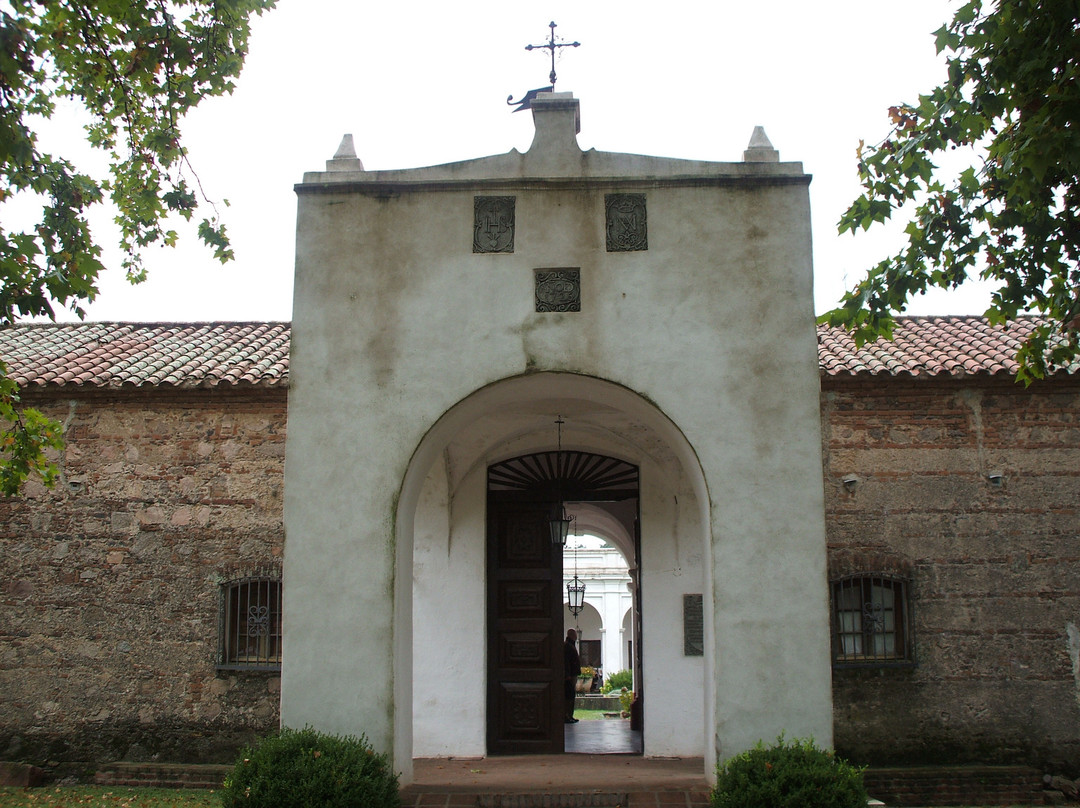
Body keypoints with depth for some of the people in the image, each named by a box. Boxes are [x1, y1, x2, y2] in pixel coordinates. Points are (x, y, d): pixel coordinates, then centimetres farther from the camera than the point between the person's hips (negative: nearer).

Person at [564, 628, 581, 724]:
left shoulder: (571, 646, 19)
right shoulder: (567, 646, -14)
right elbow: (566, 662, -21)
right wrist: (568, 675, -25)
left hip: (573, 675, 11)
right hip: (569, 676, -11)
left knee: (572, 696, 13)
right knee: (569, 696, -10)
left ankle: (570, 716, 17)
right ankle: (567, 717, -10)